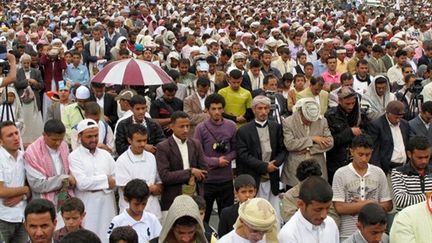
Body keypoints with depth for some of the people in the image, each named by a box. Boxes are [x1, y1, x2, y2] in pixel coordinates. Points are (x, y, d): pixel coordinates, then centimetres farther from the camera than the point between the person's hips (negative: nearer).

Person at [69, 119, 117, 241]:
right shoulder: (74, 156, -3)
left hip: (107, 207, 4)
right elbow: (82, 183, -14)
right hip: (87, 209, -4)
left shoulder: (106, 154, 12)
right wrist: (106, 180, -5)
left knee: (108, 237, 5)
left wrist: (101, 187, -10)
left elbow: (116, 181, 8)